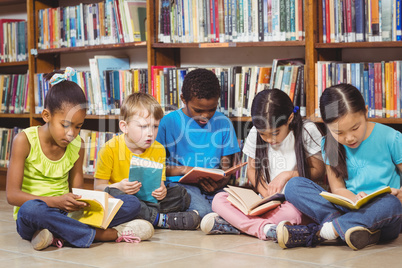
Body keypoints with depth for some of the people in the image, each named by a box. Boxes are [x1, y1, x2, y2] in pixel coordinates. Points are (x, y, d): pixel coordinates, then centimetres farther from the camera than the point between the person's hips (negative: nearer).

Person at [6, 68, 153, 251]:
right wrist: (55, 201, -26)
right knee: (31, 209, -42)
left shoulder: (77, 146, 7)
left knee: (132, 203, -10)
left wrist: (83, 202, -15)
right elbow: (12, 195, -12)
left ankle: (59, 236, -29)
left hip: (66, 214, 5)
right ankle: (107, 234, -29)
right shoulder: (24, 140, -6)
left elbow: (77, 191, 11)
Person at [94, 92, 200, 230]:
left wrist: (161, 190, -23)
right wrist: (119, 187, -30)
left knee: (180, 192, -12)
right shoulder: (110, 149, -11)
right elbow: (98, 186, -9)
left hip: (149, 200, 4)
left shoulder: (158, 150, 2)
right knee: (110, 193, -36)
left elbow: (159, 182, 2)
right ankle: (159, 219, -33)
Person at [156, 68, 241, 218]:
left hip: (212, 187, 4)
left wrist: (219, 184, -11)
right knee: (202, 210, -37)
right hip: (179, 183, -4)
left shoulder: (223, 123, 11)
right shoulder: (168, 122, 2)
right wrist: (184, 170, -12)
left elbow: (226, 167, 12)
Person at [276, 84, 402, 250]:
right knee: (294, 185, -14)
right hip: (346, 209, 3)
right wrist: (354, 198, -20)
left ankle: (316, 233, -32)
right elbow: (337, 188, 3)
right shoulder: (329, 145, 6)